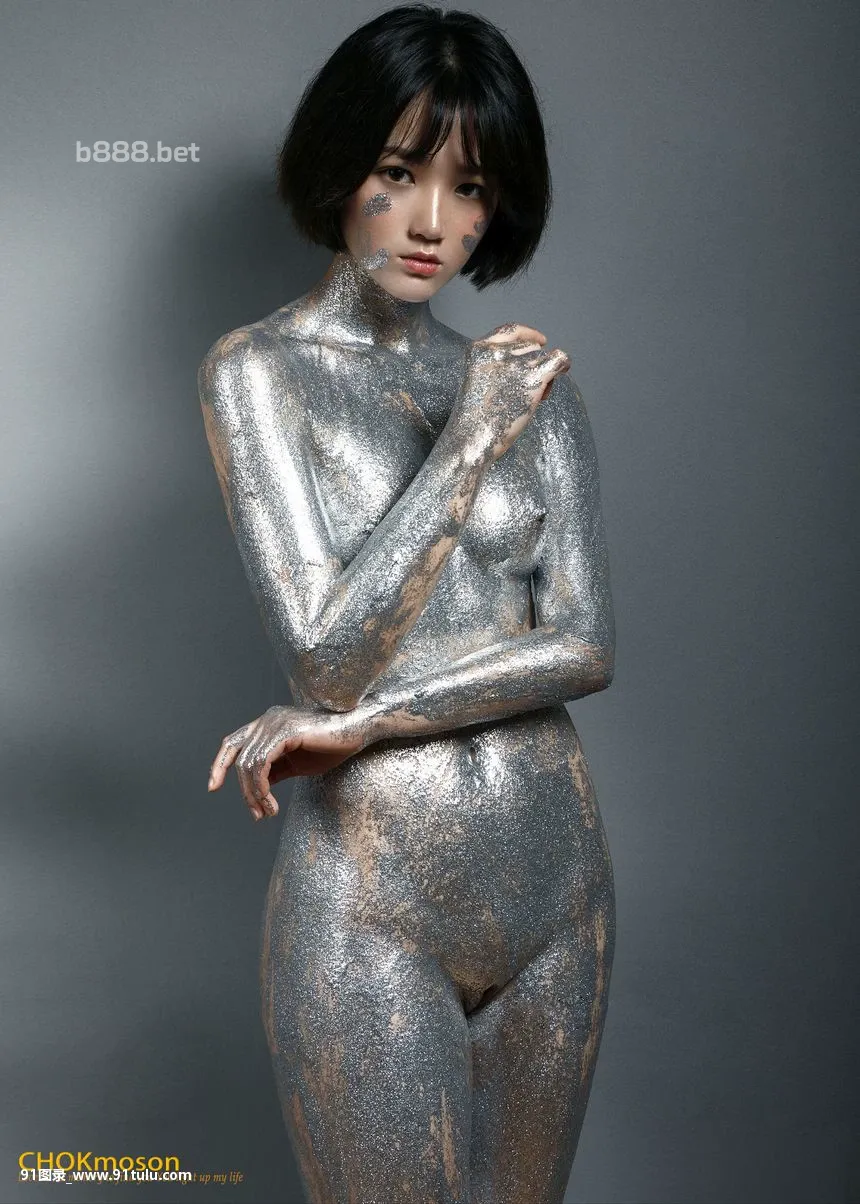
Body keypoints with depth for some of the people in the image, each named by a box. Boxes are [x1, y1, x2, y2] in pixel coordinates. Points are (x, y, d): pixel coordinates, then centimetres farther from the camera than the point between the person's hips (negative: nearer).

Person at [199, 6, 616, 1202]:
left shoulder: (531, 381, 5)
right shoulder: (259, 369, -5)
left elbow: (586, 647, -4)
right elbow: (327, 653, -14)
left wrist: (356, 722, -13)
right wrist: (470, 441, -15)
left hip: (560, 877, 4)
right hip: (371, 903, -4)